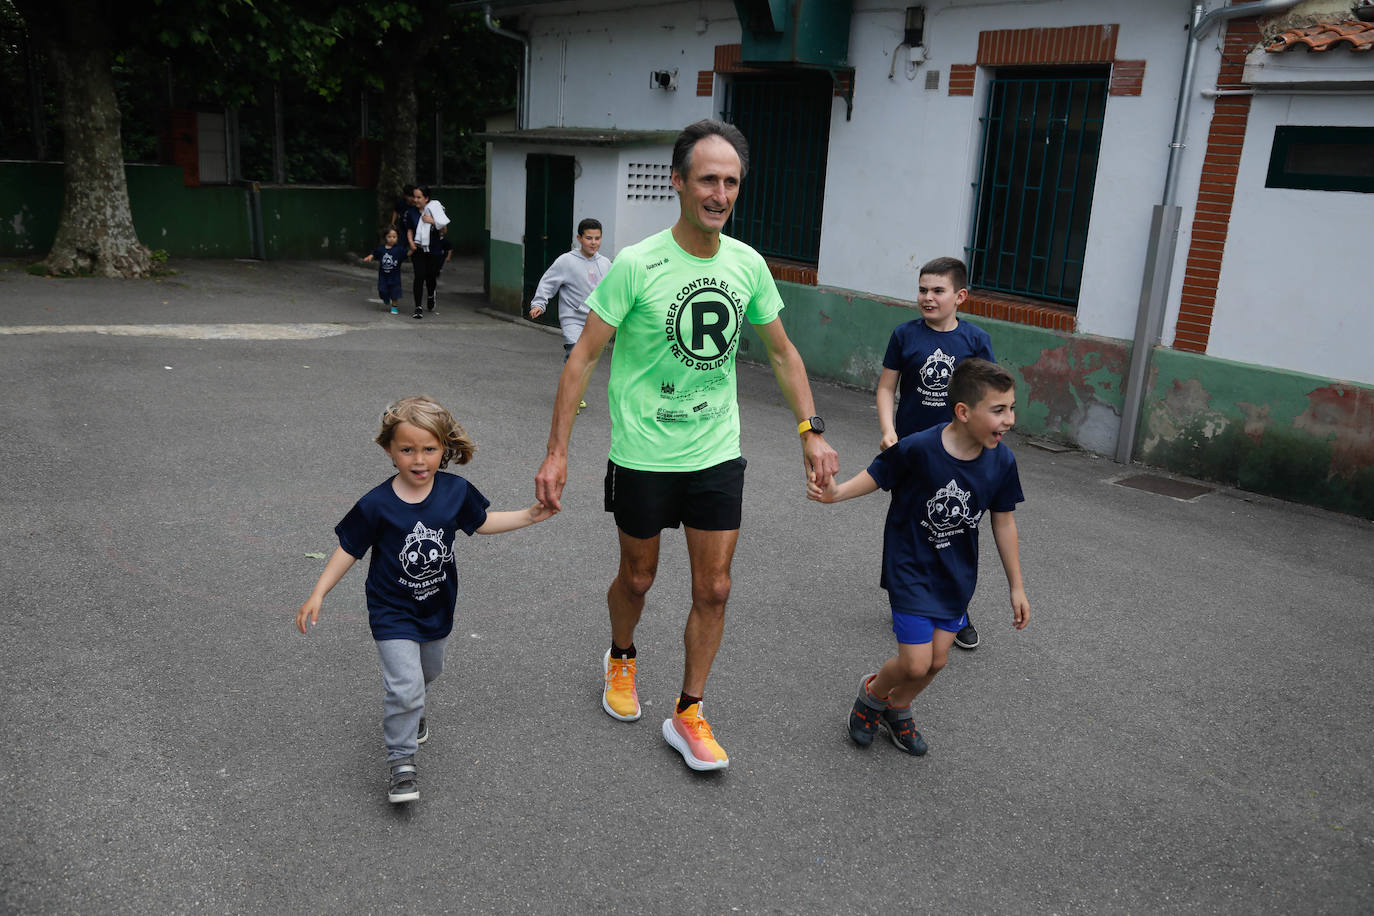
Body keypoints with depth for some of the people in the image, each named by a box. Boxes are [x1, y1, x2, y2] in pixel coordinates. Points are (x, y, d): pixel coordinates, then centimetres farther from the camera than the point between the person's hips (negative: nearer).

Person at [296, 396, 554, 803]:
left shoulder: (456, 491, -12)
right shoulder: (377, 505, -21)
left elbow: (481, 522, 7)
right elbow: (349, 549, -11)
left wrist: (528, 516, -1)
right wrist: (317, 595, -14)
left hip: (437, 608, 5)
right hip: (393, 612, -4)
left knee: (427, 672, 26)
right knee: (405, 685, -14)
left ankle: (406, 711, 57)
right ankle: (402, 762, 3)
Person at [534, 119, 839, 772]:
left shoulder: (748, 264, -2)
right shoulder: (636, 265, -15)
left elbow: (781, 352, 10)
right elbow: (583, 357, -11)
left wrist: (811, 431, 1)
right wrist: (556, 451, -14)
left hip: (718, 454, 3)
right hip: (643, 455, -3)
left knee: (714, 589, 4)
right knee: (637, 577, 15)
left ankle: (687, 715, 22)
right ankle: (621, 659, 47)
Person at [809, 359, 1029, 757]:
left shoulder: (1001, 462, -10)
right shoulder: (918, 448, -24)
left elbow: (1003, 522, 2)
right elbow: (877, 474, -7)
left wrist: (1016, 586, 8)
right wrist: (836, 492, -25)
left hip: (957, 574, 5)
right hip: (911, 569, -5)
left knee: (937, 660, 9)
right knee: (916, 664, -7)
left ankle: (897, 709, 39)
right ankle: (872, 692, 27)